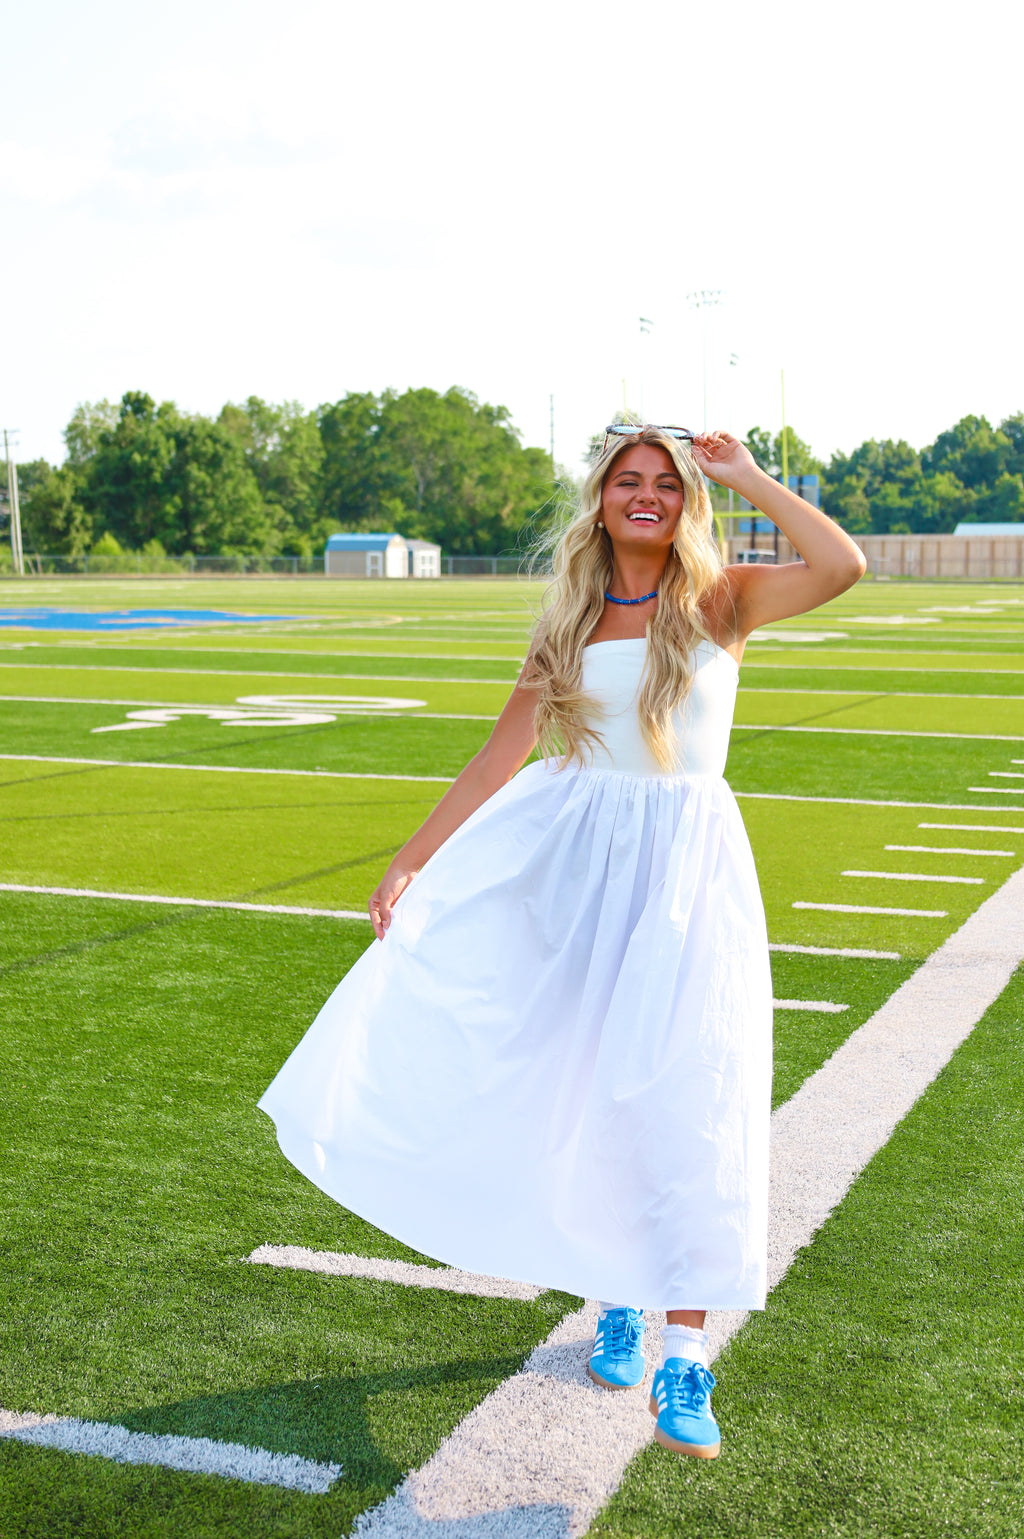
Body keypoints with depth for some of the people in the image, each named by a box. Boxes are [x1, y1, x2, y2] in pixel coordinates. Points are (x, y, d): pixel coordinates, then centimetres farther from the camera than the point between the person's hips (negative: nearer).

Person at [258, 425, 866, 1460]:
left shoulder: (721, 602, 0)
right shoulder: (571, 620, 8)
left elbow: (842, 566, -19)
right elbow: (502, 754, 8)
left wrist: (744, 475, -8)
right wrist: (409, 862, 4)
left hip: (685, 867, -3)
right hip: (575, 859, 3)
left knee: (685, 1103, -7)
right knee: (585, 1093, 9)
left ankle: (684, 1360, 0)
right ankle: (616, 1297, 31)